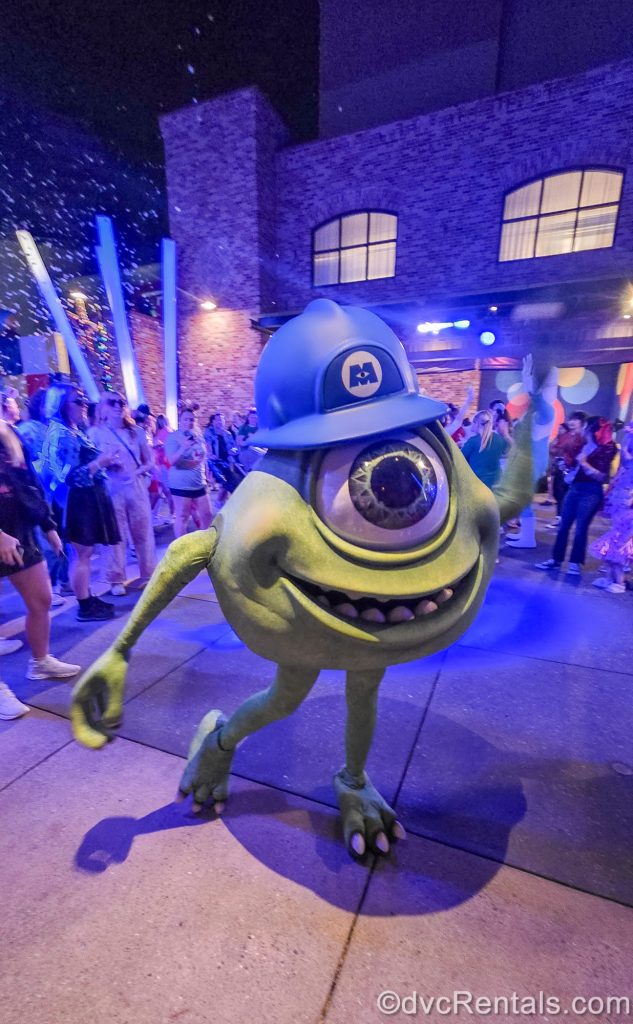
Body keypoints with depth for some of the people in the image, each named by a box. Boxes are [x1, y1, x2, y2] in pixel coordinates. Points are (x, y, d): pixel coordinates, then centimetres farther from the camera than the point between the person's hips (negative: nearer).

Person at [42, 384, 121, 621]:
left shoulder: (75, 431, 13)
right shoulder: (59, 434, -16)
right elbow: (68, 476, -22)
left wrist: (104, 460, 5)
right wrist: (99, 462, -18)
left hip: (87, 498, 9)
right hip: (77, 501, -9)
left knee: (84, 552, 15)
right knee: (81, 553, 0)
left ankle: (88, 598, 27)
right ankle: (85, 607, 11)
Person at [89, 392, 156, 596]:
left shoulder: (137, 432, 10)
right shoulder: (95, 432, 4)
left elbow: (150, 462, 11)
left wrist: (137, 471, -7)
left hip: (137, 487, 2)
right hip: (111, 489, -2)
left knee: (143, 532, 5)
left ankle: (148, 574, 18)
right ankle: (116, 579, 11)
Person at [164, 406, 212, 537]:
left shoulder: (198, 435, 9)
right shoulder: (173, 437, -10)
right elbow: (171, 461, -20)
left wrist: (205, 476, 20)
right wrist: (183, 448, -36)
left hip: (199, 483, 7)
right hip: (181, 484, -6)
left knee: (207, 514, 11)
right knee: (182, 517, -1)